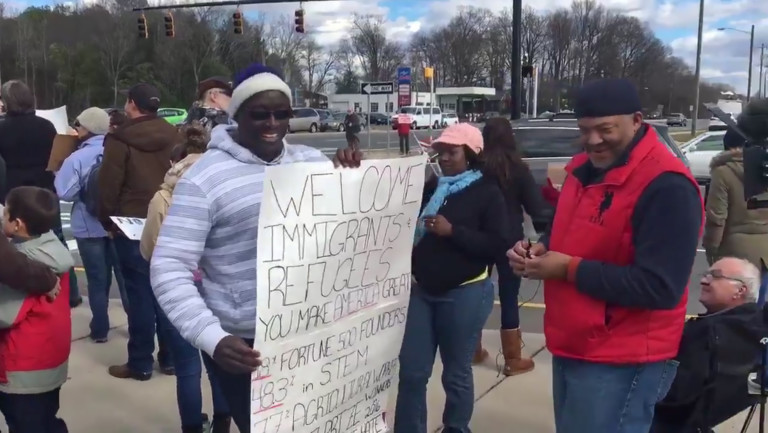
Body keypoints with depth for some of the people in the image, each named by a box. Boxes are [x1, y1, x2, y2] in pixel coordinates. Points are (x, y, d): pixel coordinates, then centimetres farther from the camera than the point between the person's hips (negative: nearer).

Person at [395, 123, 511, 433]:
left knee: (456, 374, 8)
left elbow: (499, 246, -14)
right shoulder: (430, 188, 11)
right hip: (422, 290, 5)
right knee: (411, 371, 5)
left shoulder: (487, 192, -5)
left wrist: (452, 231, -21)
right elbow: (411, 229, 18)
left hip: (464, 293, -4)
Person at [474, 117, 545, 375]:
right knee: (509, 298, 5)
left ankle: (475, 350, 30)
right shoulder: (517, 168, -11)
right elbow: (536, 208, -9)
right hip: (509, 240, -3)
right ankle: (513, 360, 13)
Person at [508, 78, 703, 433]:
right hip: (571, 348, 9)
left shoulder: (667, 186, -20)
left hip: (622, 362, -8)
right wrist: (540, 249, -2)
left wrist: (571, 269, -22)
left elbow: (660, 288, -24)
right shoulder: (584, 169, 7)